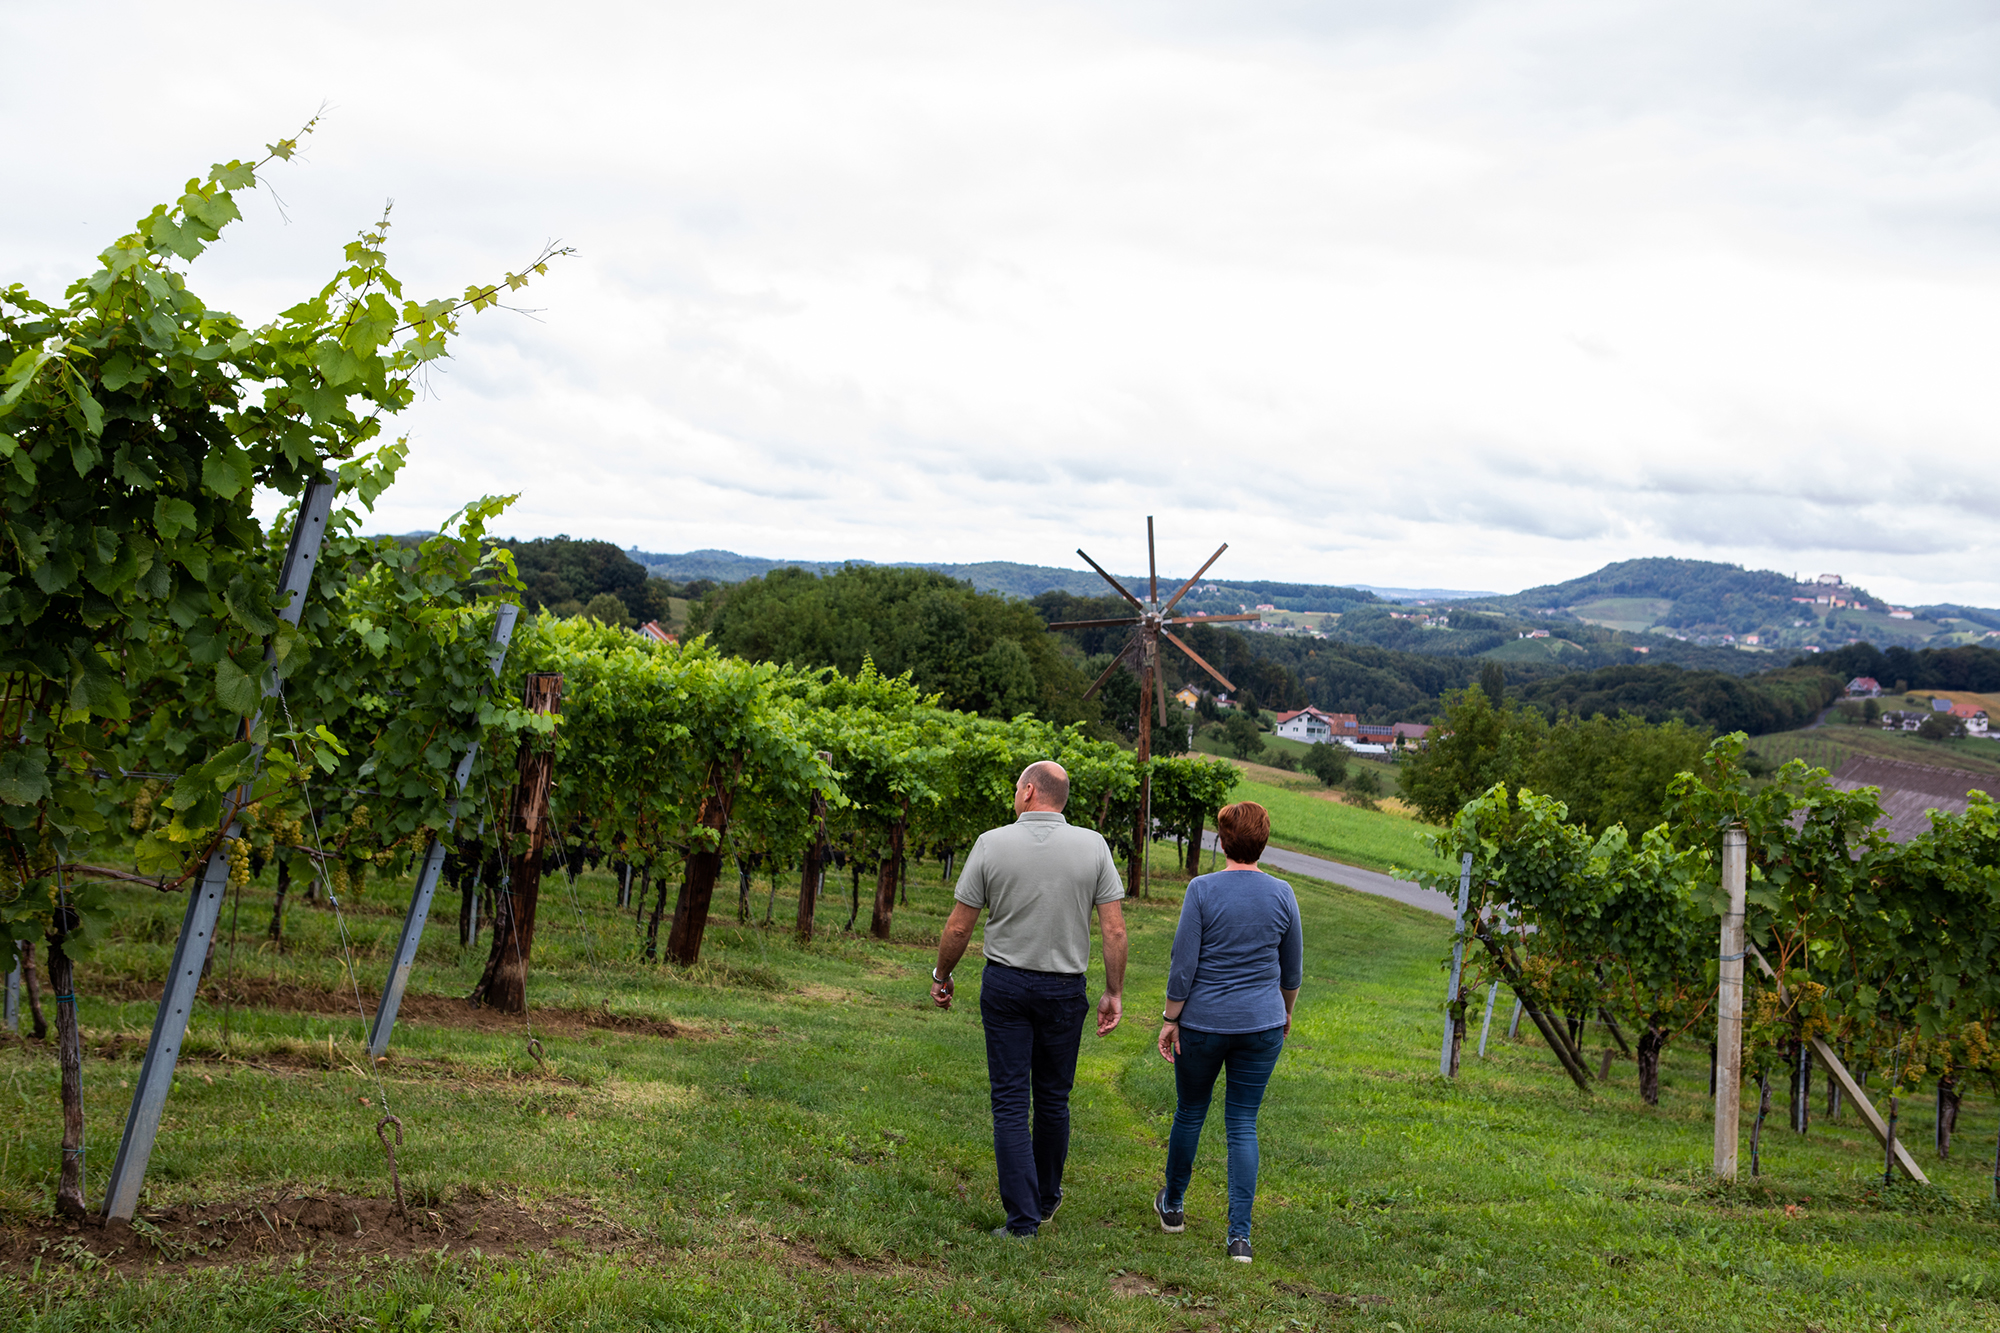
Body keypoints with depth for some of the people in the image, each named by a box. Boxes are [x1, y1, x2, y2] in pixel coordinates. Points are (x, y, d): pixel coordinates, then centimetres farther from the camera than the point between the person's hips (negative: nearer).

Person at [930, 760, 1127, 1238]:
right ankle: (1047, 1198, 33)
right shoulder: (1093, 846, -5)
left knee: (1010, 1102, 2)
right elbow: (1114, 930, -6)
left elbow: (958, 927, -4)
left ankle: (1023, 1219, -2)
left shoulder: (992, 844, -8)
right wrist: (1114, 993, 3)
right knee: (1053, 1099, 16)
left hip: (1004, 984, -1)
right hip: (1065, 990, 2)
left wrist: (941, 975, 11)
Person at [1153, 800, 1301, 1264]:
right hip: (1262, 1024, 2)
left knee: (1190, 1112, 17)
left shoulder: (1202, 890, -12)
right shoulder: (1281, 894, -3)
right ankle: (1240, 1234, 1)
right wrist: (1285, 1013, 24)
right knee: (1243, 1124, 6)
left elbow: (1183, 964, -12)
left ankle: (1173, 1205, 36)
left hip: (1203, 1022, -2)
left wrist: (1170, 1019, -3)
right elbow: (1292, 969, 8)